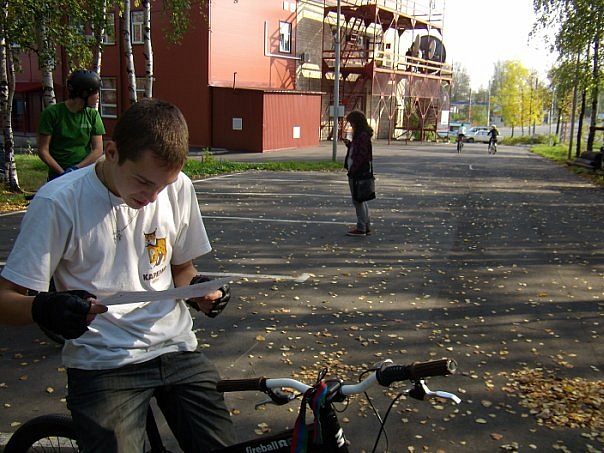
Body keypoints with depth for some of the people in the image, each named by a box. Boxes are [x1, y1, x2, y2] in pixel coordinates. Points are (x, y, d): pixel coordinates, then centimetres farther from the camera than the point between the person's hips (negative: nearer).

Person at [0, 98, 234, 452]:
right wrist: (43, 308, -31)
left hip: (176, 348, 4)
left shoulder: (180, 188, 0)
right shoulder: (59, 202, -12)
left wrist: (199, 288, -8)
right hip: (102, 364, -3)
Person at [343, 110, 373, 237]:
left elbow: (361, 155, -21)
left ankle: (361, 228, 2)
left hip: (358, 173, -11)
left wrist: (352, 169, -19)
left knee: (358, 200, -4)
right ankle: (366, 227, 22)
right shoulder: (360, 135, 14)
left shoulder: (363, 136, -16)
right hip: (357, 172, 11)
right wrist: (349, 143, 8)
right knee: (361, 200, 15)